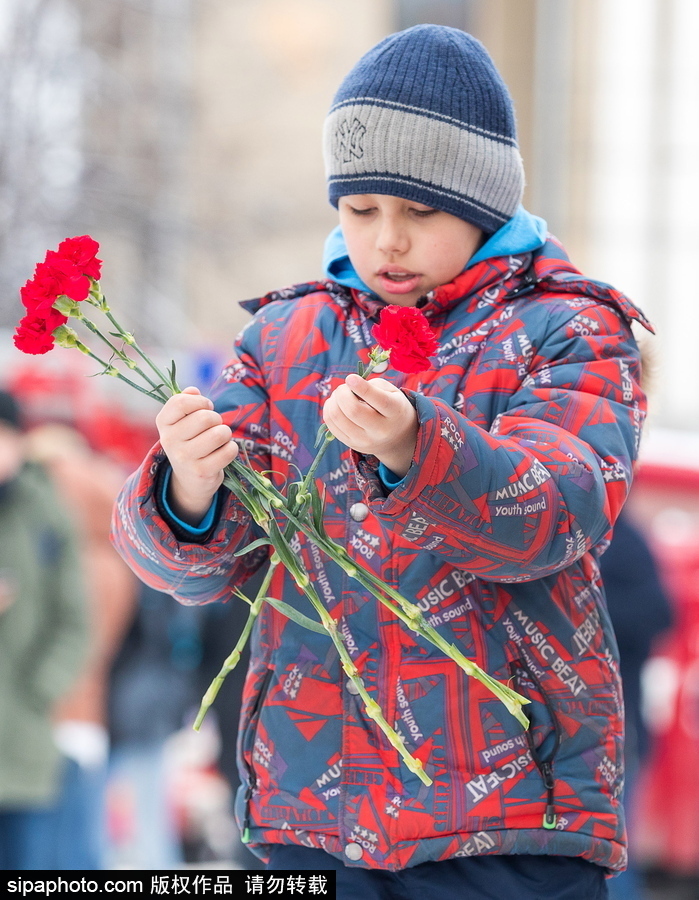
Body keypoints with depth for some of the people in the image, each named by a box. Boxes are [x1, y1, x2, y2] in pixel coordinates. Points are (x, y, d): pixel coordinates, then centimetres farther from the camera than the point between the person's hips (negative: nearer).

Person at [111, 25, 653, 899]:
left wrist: (415, 449, -35)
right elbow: (198, 562, 2)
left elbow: (560, 511, -17)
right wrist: (188, 493, -22)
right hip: (310, 811, 3)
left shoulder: (566, 333, 2)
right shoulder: (287, 335, 12)